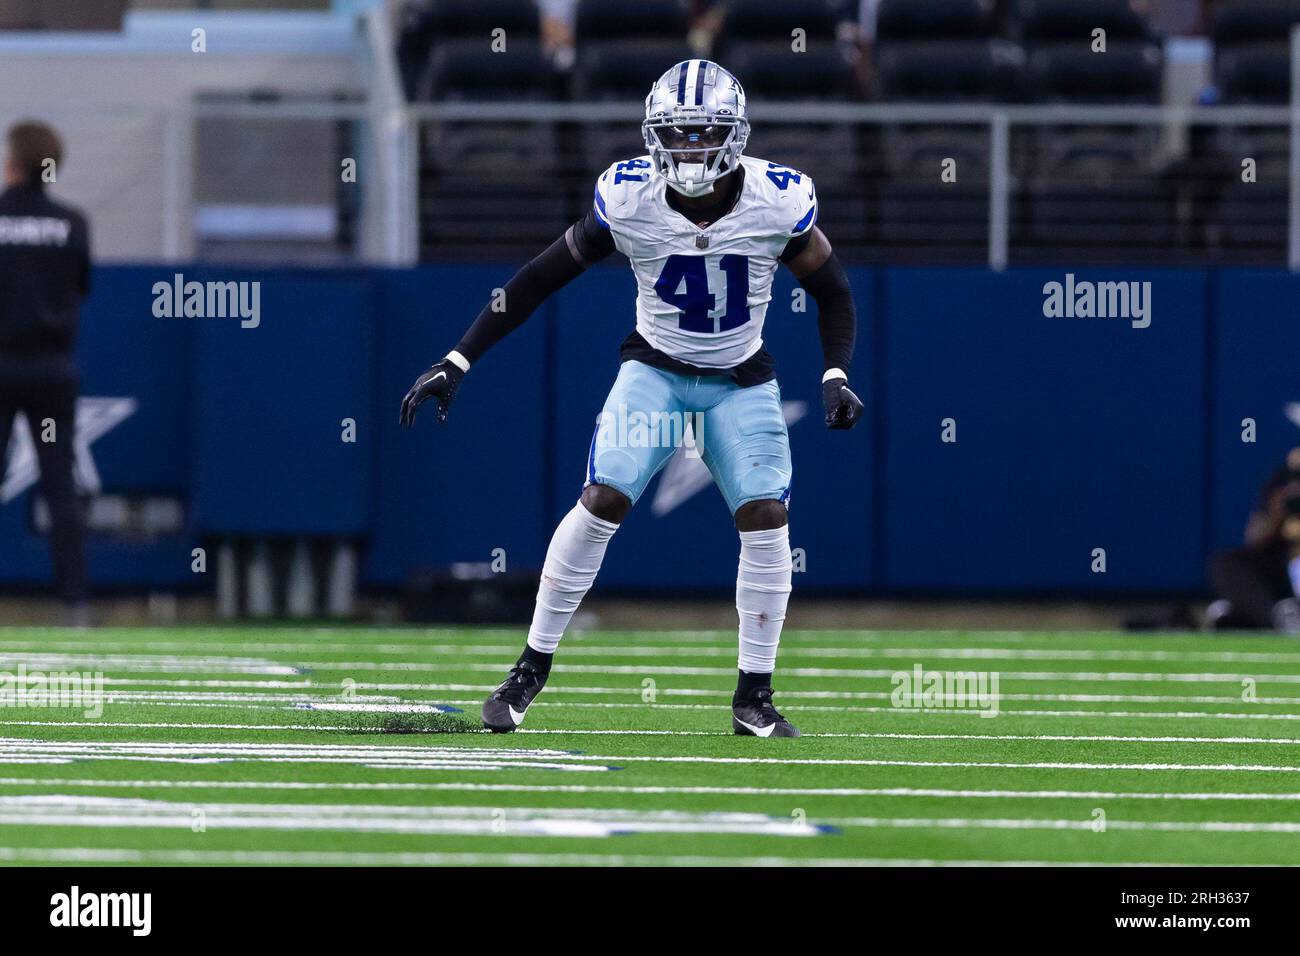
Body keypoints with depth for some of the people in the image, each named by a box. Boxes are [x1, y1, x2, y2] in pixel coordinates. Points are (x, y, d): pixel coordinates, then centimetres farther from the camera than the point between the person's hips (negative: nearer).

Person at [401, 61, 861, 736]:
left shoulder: (779, 201, -17)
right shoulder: (628, 199, -19)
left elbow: (831, 290, -1)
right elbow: (540, 280, -9)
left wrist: (836, 377, -15)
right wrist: (456, 363, -11)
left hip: (741, 382, 1)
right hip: (654, 370, -1)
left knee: (766, 517, -14)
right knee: (603, 501, -18)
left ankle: (754, 698, -1)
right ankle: (533, 666, -5)